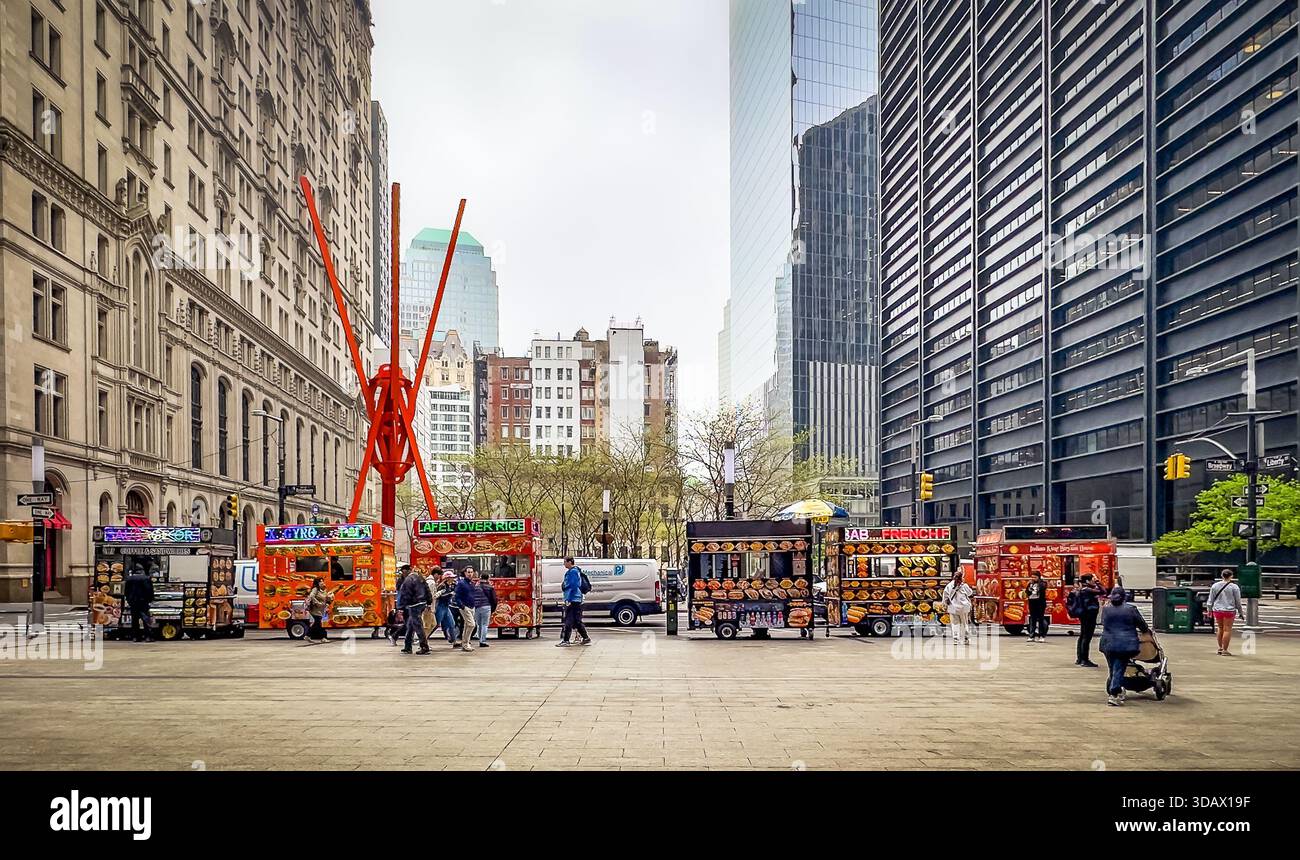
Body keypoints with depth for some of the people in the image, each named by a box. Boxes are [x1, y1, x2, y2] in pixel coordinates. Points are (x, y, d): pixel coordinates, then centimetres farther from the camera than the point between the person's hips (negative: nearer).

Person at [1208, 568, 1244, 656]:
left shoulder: (1214, 586, 4)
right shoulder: (1234, 587, -6)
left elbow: (1210, 600, 8)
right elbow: (1238, 601, -1)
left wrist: (1210, 610, 17)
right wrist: (1240, 612, 9)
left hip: (1217, 610, 4)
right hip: (1229, 610, -4)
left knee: (1220, 628, 17)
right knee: (1227, 629, 0)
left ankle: (1220, 648, 24)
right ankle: (1225, 650, 1)